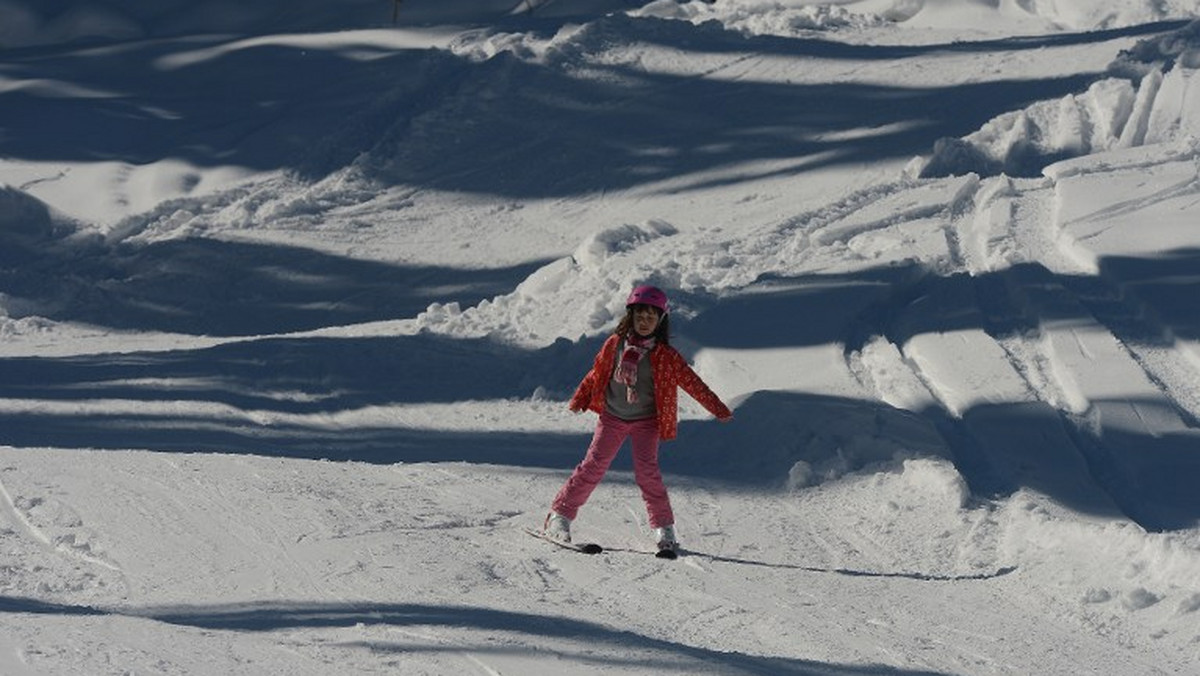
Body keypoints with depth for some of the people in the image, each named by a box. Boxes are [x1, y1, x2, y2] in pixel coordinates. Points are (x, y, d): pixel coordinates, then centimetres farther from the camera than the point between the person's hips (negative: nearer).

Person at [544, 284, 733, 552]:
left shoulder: (665, 356, -9)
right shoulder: (615, 344, -4)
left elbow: (692, 382, -8)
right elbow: (597, 373, 10)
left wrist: (718, 409, -9)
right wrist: (579, 400, 13)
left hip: (646, 421, -1)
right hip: (612, 417, 1)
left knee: (647, 470, -14)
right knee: (593, 466, -5)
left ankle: (664, 527, -3)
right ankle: (559, 515, 3)